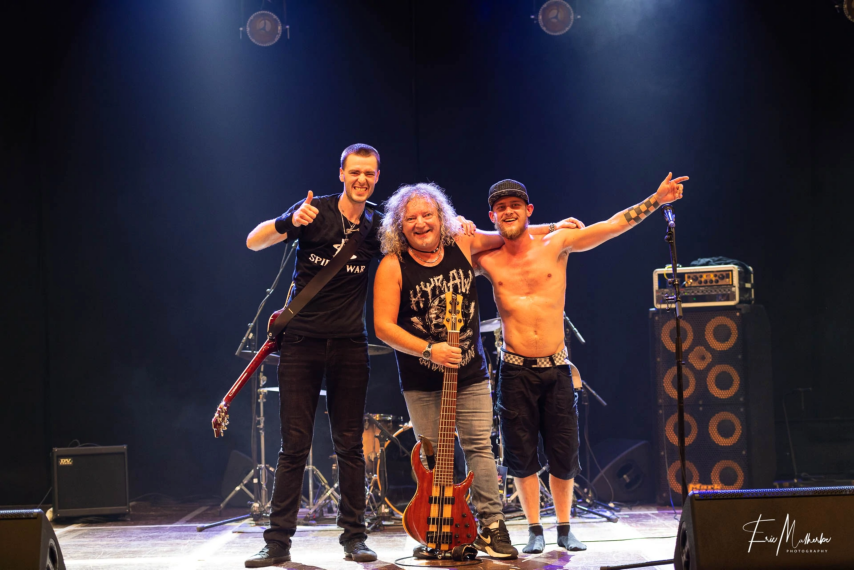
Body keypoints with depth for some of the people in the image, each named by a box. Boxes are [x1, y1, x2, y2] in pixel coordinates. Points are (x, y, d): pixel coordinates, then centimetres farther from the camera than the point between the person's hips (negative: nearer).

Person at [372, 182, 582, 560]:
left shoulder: (463, 245, -1)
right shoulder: (393, 266, -10)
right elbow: (383, 326, -14)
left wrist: (554, 228, 15)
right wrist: (428, 350, -22)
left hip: (469, 374, 2)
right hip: (422, 382, -2)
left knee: (479, 447, -1)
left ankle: (491, 527, 3)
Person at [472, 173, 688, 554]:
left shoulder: (556, 244, 1)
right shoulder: (487, 261, 2)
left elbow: (614, 225, 0)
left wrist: (656, 199, -6)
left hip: (556, 368, 0)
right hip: (516, 370, 0)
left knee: (564, 454, 3)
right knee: (521, 455, 2)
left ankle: (564, 528, 18)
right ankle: (534, 530, 15)